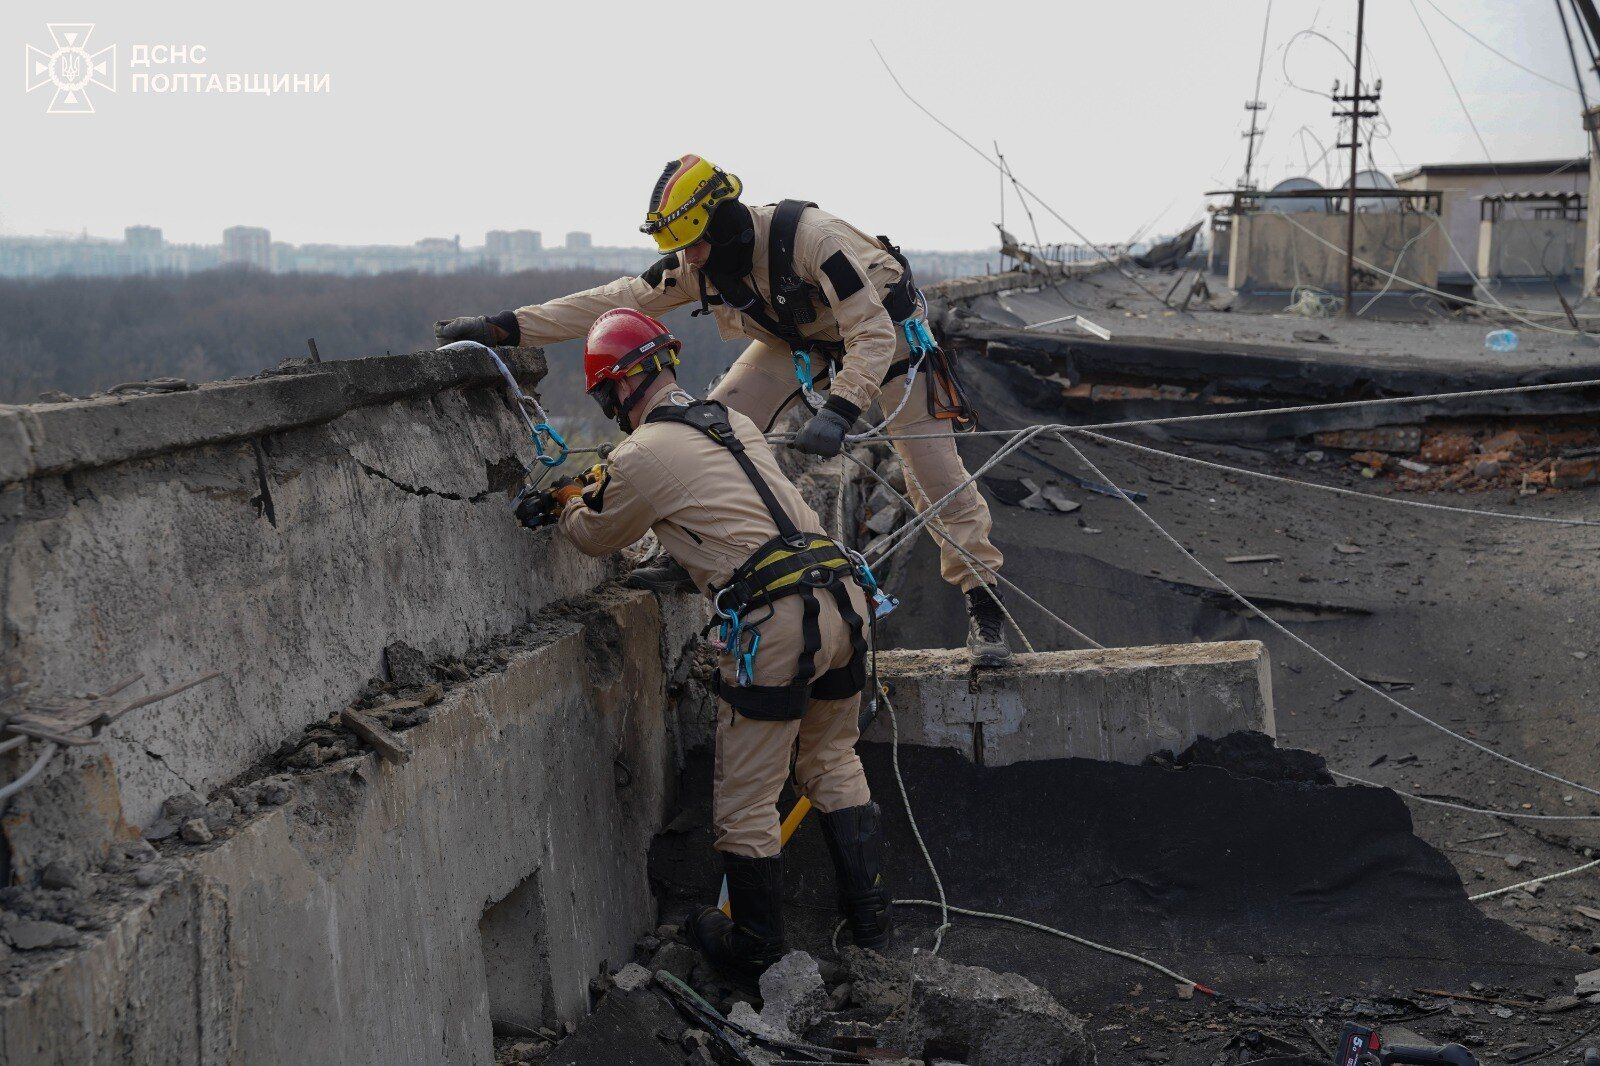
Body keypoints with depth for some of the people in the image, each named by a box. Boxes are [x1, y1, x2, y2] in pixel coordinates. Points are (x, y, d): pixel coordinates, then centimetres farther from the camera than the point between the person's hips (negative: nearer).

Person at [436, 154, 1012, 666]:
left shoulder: (810, 236, -38)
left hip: (885, 327, -6)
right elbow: (613, 302, -15)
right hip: (800, 339, 6)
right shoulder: (695, 265, -17)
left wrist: (838, 411, -51)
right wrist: (501, 327, -22)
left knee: (934, 472, -11)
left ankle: (985, 606, 0)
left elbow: (873, 336, -38)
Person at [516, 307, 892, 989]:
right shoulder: (733, 421, 19)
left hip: (775, 622, -8)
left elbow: (598, 536, 17)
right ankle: (868, 914, 30)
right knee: (832, 762, 26)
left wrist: (566, 504, 38)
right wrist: (590, 490, 43)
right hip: (844, 593, 8)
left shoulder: (641, 456, -2)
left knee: (745, 802, 8)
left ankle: (755, 954, 21)